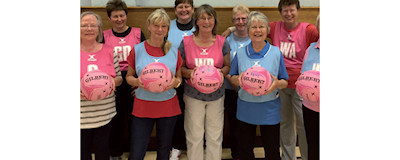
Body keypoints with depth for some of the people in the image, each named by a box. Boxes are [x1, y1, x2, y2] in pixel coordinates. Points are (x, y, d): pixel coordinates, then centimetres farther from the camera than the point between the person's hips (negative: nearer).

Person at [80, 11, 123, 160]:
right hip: (82, 116, -1)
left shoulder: (109, 51, 5)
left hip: (105, 113, 1)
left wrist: (112, 82, -11)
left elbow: (119, 78, 12)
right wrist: (80, 91, -17)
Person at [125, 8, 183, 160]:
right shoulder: (137, 50, -2)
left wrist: (175, 82, -13)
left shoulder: (174, 51, 2)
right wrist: (137, 81, -17)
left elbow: (179, 77, 10)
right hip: (142, 106, -1)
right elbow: (129, 76, 6)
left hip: (168, 107, 1)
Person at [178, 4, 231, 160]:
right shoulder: (186, 42, -2)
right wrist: (190, 73, -16)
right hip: (193, 94, -1)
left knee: (215, 135, 9)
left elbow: (227, 65, 8)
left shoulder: (222, 42, -1)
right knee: (194, 135, 7)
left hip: (216, 95, 1)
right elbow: (179, 67, 4)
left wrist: (221, 72, -14)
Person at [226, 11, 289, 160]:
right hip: (245, 109, 1)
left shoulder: (276, 52, -1)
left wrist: (277, 84, -20)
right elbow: (230, 78, 9)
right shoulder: (240, 53, 3)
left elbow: (285, 82, 3)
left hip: (269, 110, -1)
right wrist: (237, 80, -14)